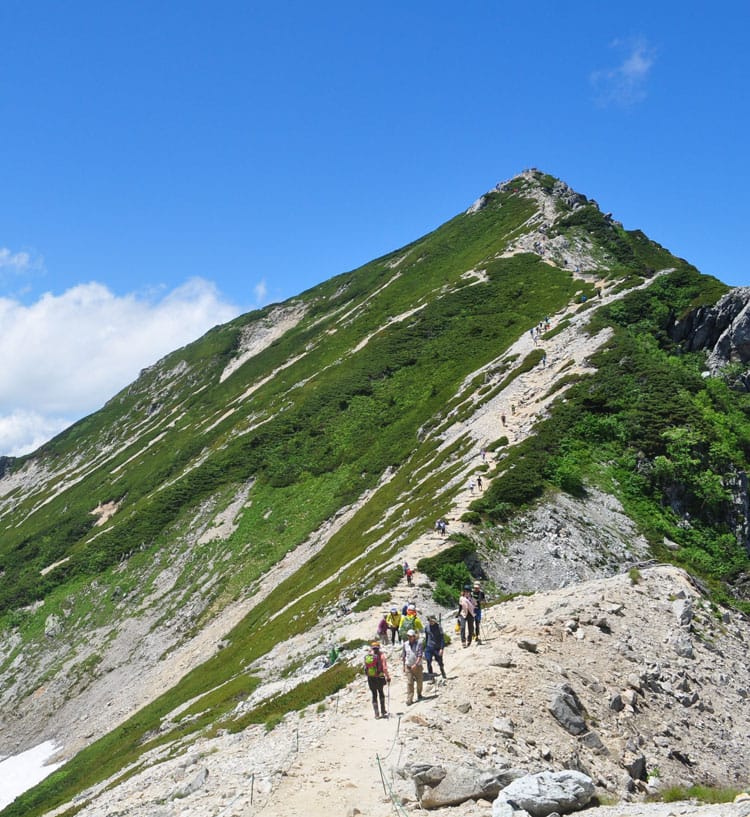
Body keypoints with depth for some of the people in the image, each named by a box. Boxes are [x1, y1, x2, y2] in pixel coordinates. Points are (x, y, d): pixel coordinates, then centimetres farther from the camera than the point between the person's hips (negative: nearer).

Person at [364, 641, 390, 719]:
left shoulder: (367, 656, -2)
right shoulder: (380, 655, -12)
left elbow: (365, 667, 7)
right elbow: (384, 668, -15)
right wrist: (388, 677, -5)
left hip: (370, 678, 2)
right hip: (379, 678, -2)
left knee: (374, 695, 13)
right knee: (381, 693, 18)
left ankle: (376, 713, 11)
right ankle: (383, 712, 17)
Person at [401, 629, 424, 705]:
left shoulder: (419, 643, -9)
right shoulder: (405, 644, 1)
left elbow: (420, 656, -15)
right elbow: (403, 656, 10)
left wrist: (415, 664, -24)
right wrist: (404, 666, 9)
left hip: (417, 666, -1)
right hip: (408, 666, 1)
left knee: (419, 681, 14)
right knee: (409, 683, -7)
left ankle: (419, 695, 38)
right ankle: (409, 699, -8)